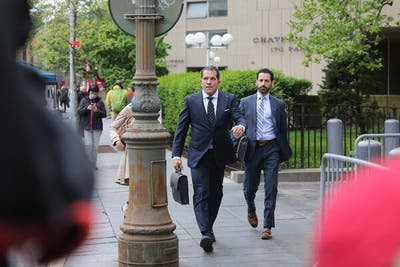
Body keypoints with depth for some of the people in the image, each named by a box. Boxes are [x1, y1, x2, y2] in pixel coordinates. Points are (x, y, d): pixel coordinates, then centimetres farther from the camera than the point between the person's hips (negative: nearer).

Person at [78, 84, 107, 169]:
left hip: (97, 128, 0)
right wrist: (87, 108, -19)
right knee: (88, 145, -10)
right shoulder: (84, 101, 7)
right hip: (87, 127, 0)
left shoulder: (100, 102, 4)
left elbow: (104, 114, 0)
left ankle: (93, 164, 12)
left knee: (95, 146, 3)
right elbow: (79, 111, -1)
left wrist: (97, 110, -19)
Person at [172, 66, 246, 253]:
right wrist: (176, 154, -4)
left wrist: (240, 126, -35)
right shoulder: (191, 101, 2)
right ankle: (206, 234, -23)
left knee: (216, 194, 12)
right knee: (201, 194, -13)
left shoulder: (229, 100, 3)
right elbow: (181, 130, 3)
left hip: (220, 155, 2)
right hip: (199, 155, -2)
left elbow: (240, 118, -9)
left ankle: (208, 228, 29)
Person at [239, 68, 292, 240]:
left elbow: (283, 130, 12)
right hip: (252, 148, 0)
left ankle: (267, 227, -3)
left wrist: (283, 154, 9)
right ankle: (251, 209, 41)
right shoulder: (245, 102, 8)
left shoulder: (278, 105, 9)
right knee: (250, 187, 8)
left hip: (271, 149, 0)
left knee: (271, 189, -6)